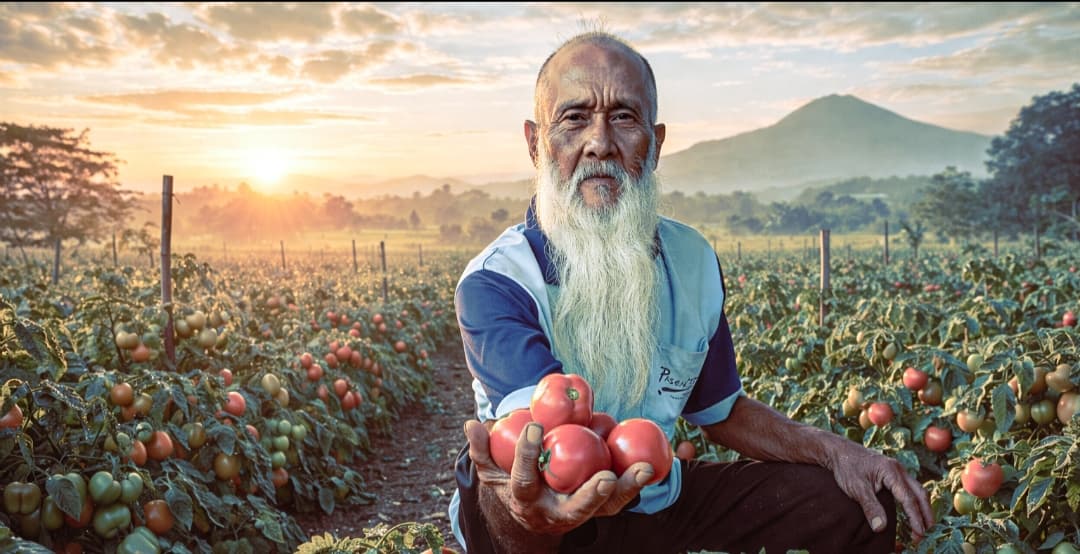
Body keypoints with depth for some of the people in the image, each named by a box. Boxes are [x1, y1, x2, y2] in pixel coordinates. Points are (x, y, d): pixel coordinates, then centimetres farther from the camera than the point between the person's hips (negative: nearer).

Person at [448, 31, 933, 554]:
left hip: (660, 498, 6)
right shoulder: (494, 284, -21)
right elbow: (544, 428, -39)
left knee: (857, 508, -3)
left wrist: (832, 449, -5)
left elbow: (720, 410, 10)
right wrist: (537, 497, -63)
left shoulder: (693, 259, -2)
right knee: (505, 507, -40)